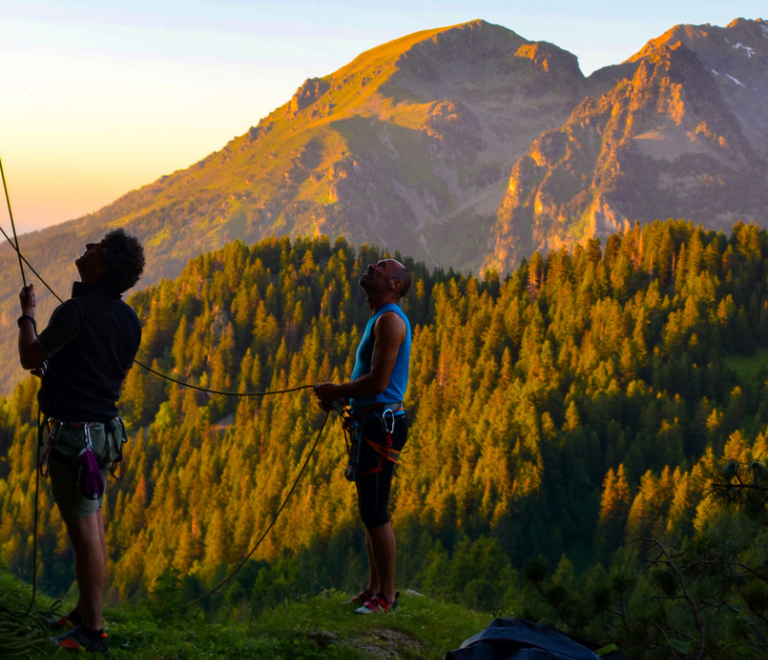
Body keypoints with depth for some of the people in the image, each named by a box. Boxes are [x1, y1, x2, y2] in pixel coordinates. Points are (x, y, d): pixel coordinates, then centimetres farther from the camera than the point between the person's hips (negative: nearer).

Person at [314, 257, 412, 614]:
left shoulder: (390, 320, -13)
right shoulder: (378, 319, 20)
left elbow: (378, 382, -21)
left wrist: (337, 391, -8)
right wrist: (338, 396, 10)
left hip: (382, 423, -11)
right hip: (369, 422, 11)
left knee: (375, 512, -8)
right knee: (371, 511, 14)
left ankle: (387, 595, -2)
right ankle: (374, 589, 21)